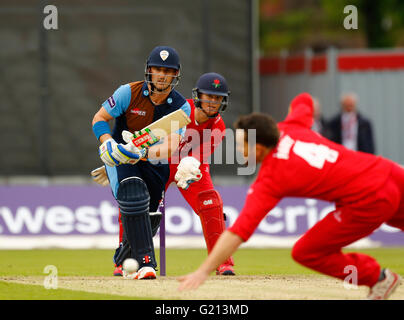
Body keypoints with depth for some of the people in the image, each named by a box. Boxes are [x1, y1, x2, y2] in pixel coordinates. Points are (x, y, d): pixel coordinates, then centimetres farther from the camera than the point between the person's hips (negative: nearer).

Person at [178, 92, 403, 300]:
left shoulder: (270, 179, -12)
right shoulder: (289, 129, 6)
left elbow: (239, 230, -20)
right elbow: (303, 101, 30)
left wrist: (204, 272, -23)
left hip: (370, 201, -8)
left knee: (306, 253, 3)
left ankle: (378, 278, 13)